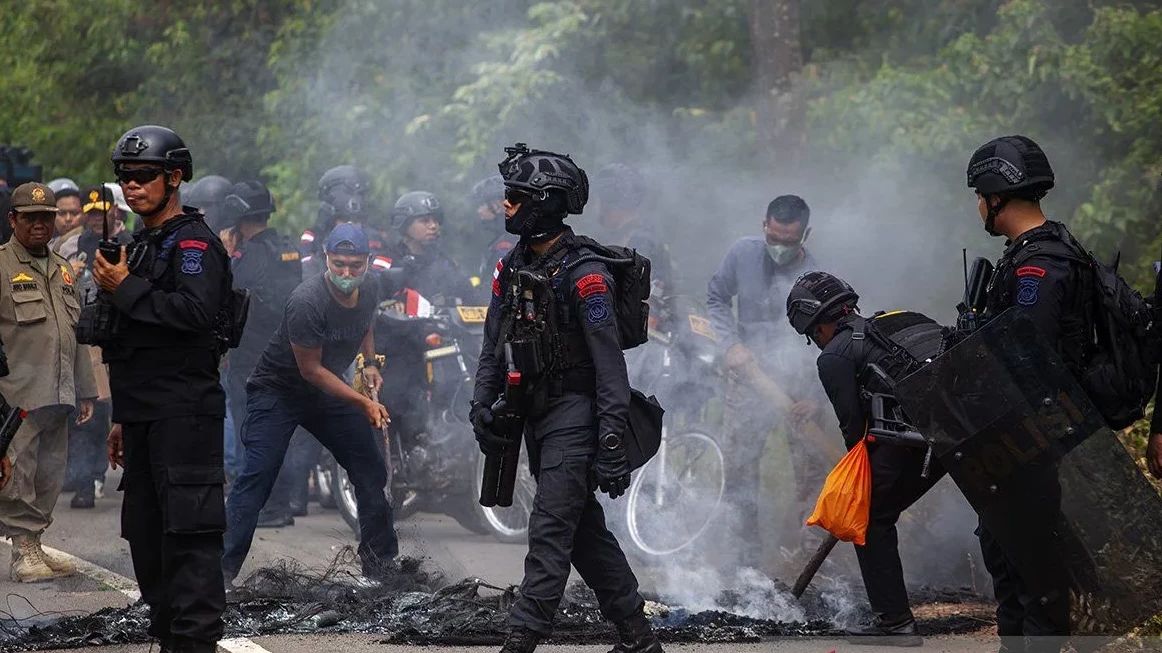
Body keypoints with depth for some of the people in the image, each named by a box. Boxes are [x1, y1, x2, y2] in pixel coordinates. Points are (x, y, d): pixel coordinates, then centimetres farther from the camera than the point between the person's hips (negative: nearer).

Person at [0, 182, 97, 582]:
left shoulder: (62, 270, 20)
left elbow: (77, 335, 25)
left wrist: (85, 392, 23)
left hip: (58, 397, 7)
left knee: (50, 474, 8)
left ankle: (35, 544, 15)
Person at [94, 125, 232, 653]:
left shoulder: (195, 242, -7)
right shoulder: (139, 246, 21)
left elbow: (196, 312, -24)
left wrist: (127, 289, -16)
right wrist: (121, 419, 24)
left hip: (185, 411, -9)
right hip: (144, 415, 10)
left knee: (189, 531, -12)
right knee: (147, 533, 11)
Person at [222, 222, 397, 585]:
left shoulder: (368, 294, -7)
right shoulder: (307, 302, -30)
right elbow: (311, 369, -24)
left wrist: (369, 362, 1)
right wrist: (363, 403, -25)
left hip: (329, 391, 7)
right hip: (278, 390, -7)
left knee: (372, 470, 7)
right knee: (257, 475, -19)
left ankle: (382, 564, 22)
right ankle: (221, 569, -20)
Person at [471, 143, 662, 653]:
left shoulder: (584, 275, -17)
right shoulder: (512, 267, 8)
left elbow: (610, 366, -19)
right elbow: (494, 345, 16)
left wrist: (612, 446, -22)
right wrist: (483, 405, 3)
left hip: (574, 415, -9)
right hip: (534, 415, 9)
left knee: (550, 533, -12)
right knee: (585, 531, 13)